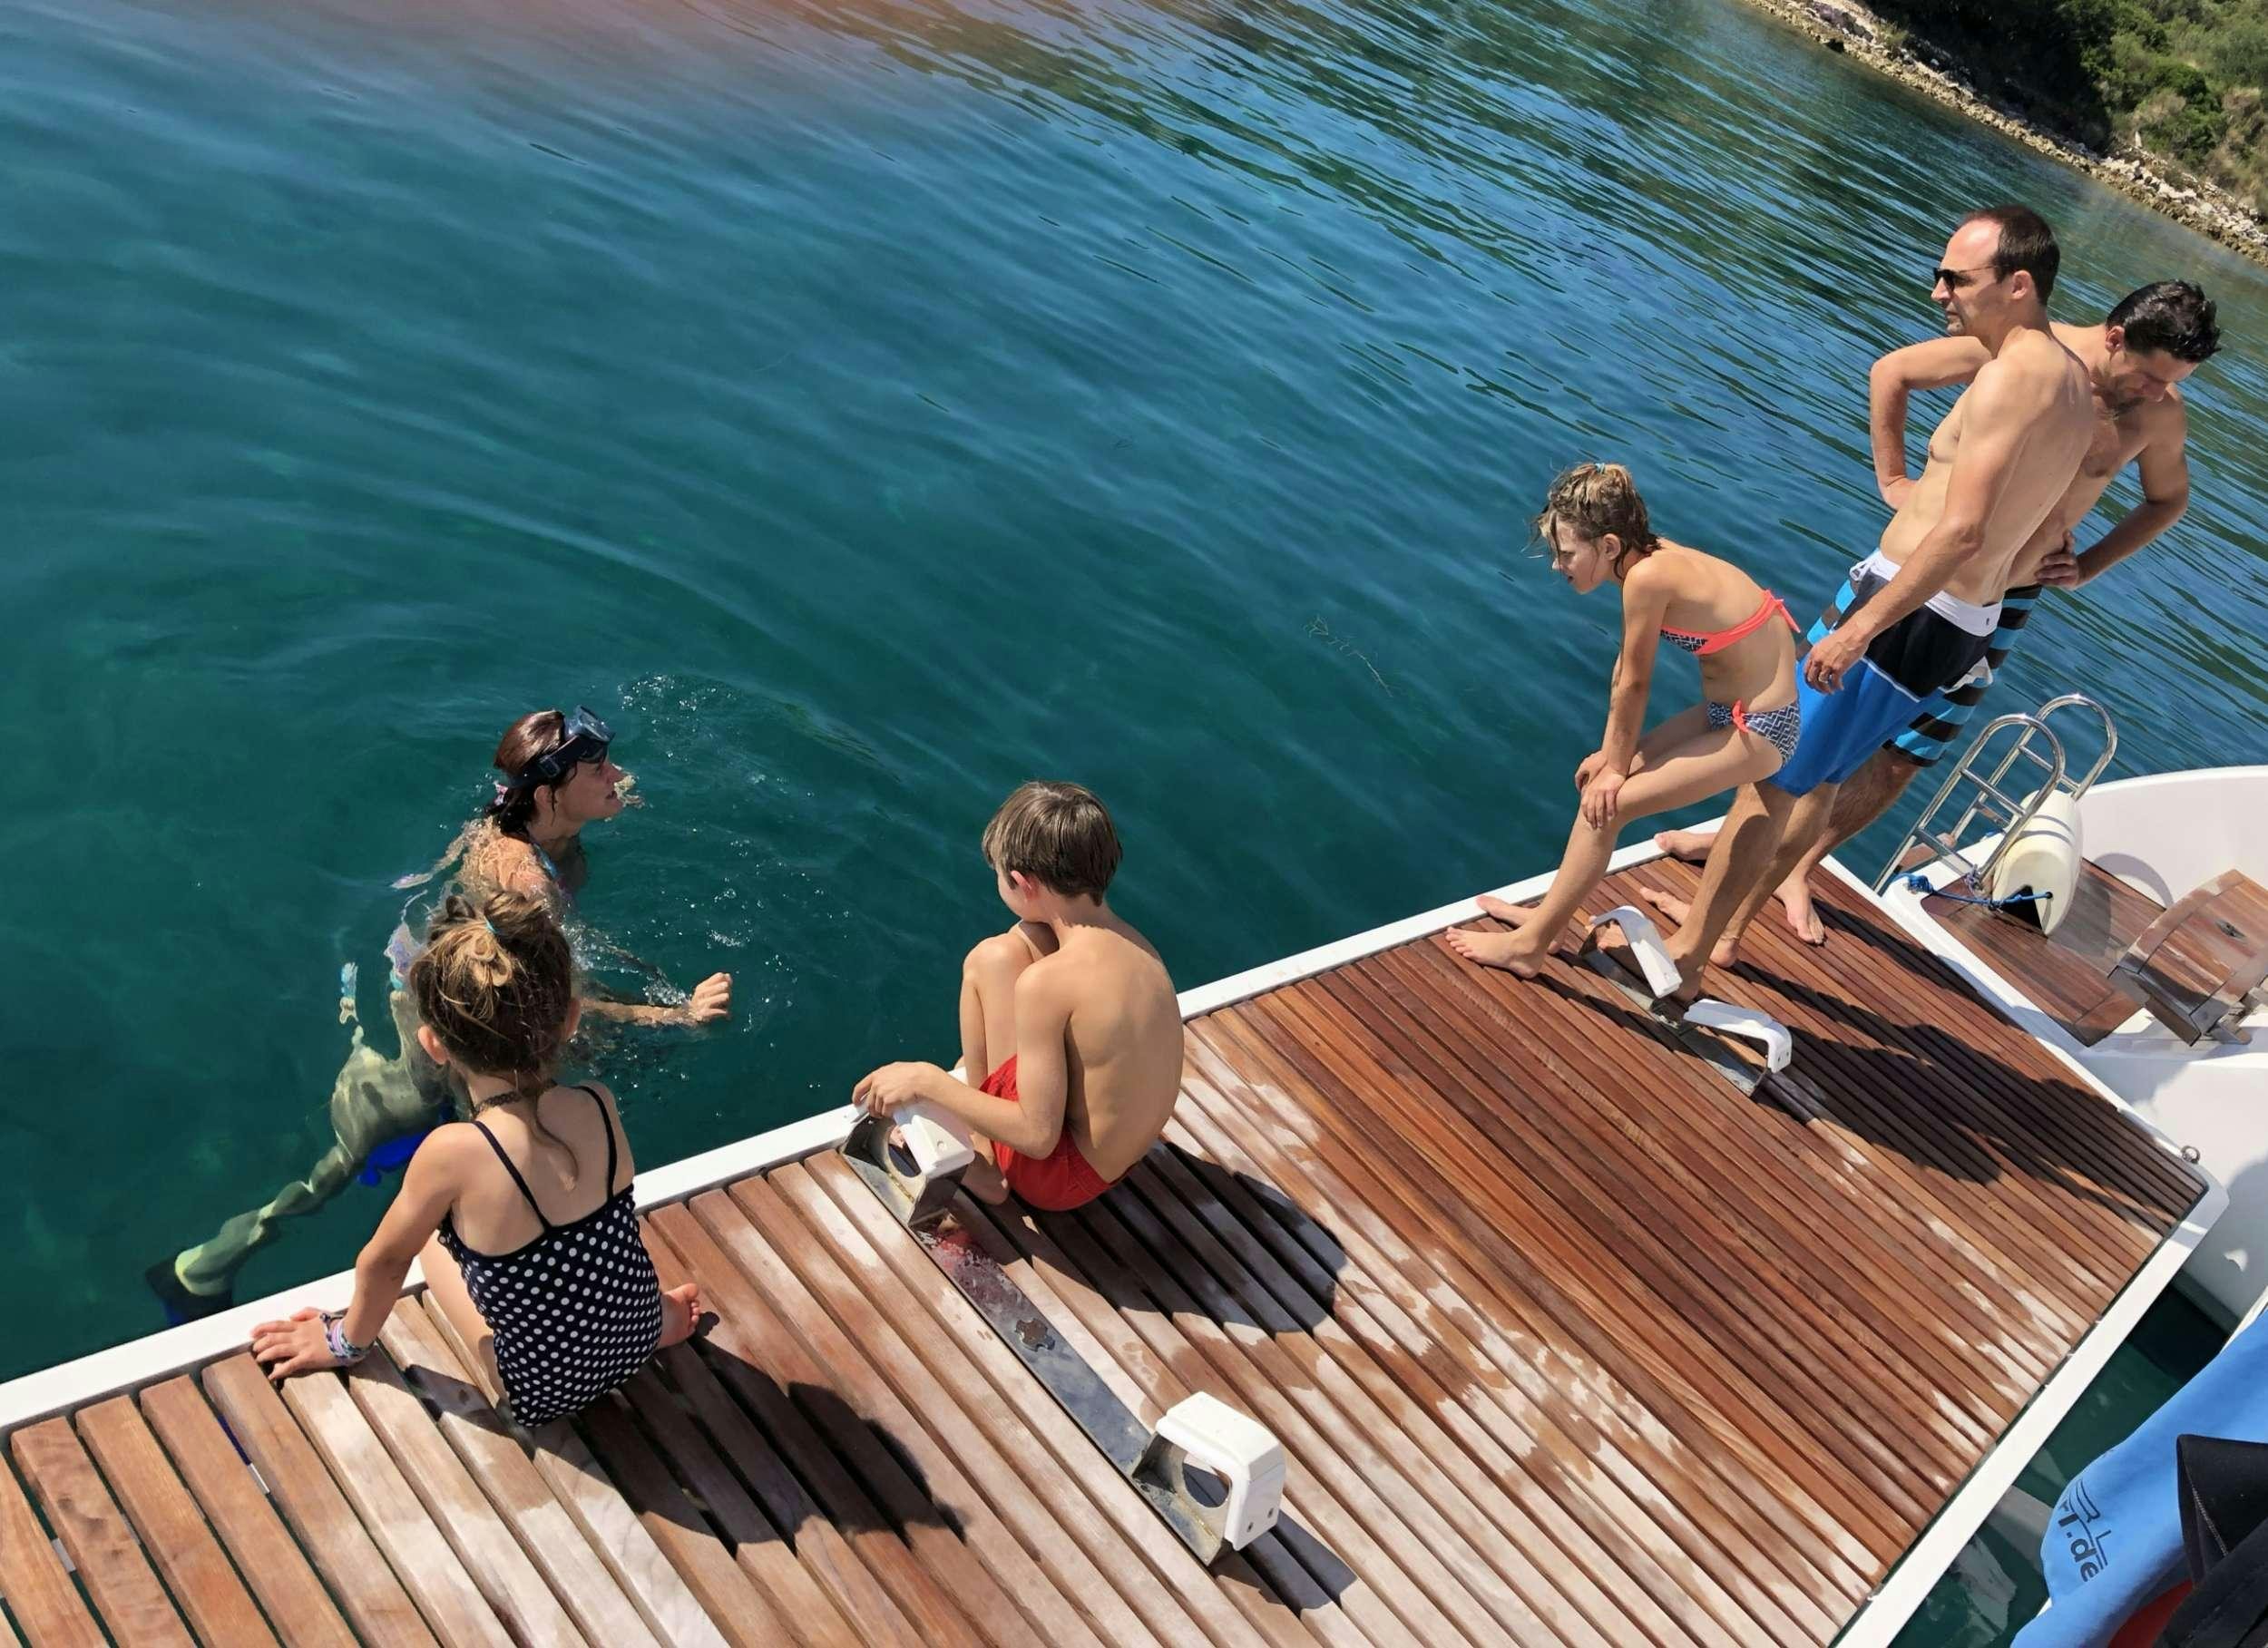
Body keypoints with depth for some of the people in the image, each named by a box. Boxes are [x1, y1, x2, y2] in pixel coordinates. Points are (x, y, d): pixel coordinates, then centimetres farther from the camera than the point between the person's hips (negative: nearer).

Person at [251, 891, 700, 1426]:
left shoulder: (454, 1152, -27)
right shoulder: (600, 1106, -14)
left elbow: (383, 1262, -7)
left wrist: (347, 1341, 12)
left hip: (547, 1388, -4)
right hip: (639, 1337, 4)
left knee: (434, 1236, 18)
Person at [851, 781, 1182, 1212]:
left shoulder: (1046, 981, -29)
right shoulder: (1133, 942, -5)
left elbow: (1038, 1137, -26)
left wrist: (928, 1081, -17)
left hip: (1063, 1177, -7)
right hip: (1127, 1154, 8)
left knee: (992, 959, -10)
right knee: (1026, 939, 9)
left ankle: (977, 1165, 1)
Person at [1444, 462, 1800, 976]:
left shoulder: (1647, 577, -26)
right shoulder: (1654, 555, 0)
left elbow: (1633, 685, -15)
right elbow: (1625, 666, 7)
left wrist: (1616, 765, -2)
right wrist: (1611, 755, 13)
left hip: (1757, 730, -9)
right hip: (1734, 710, 9)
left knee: (1605, 799, -7)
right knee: (1606, 776, 12)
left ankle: (1529, 944, 4)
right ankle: (1551, 912, 25)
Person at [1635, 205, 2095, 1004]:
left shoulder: (2014, 375, -18)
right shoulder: (2073, 381, 11)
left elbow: (1962, 533, -27)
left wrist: (1857, 627, -28)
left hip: (1906, 612, -10)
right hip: (1967, 625, 10)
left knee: (1770, 775, -2)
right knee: (1817, 774, 21)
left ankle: (1682, 959, 6)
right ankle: (1722, 924, 34)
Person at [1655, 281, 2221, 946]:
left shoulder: (2163, 417, -6)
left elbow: (2167, 500, 14)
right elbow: (1891, 372, -6)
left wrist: (2090, 566, 4)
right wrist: (1891, 478, -9)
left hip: (2001, 604, 2)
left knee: (1902, 757, 7)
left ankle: (1798, 871, 23)